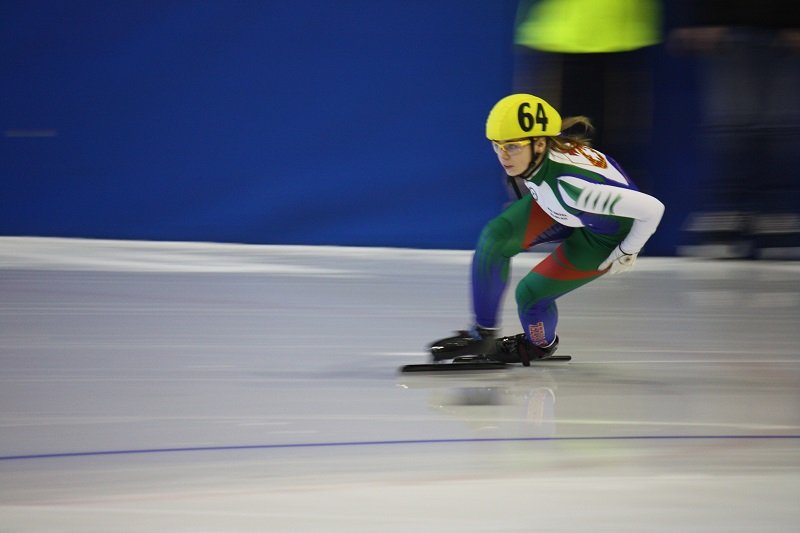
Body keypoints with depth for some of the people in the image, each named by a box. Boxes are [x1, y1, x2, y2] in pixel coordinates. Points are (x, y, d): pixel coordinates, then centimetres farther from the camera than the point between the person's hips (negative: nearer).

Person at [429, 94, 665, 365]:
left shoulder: (572, 185, -44)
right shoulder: (535, 152, -24)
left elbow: (652, 208, -39)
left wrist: (627, 253, -21)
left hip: (603, 234, -6)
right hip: (559, 211, 6)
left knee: (531, 293, -5)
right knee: (496, 236, -17)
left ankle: (542, 343, 30)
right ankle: (483, 333, -3)